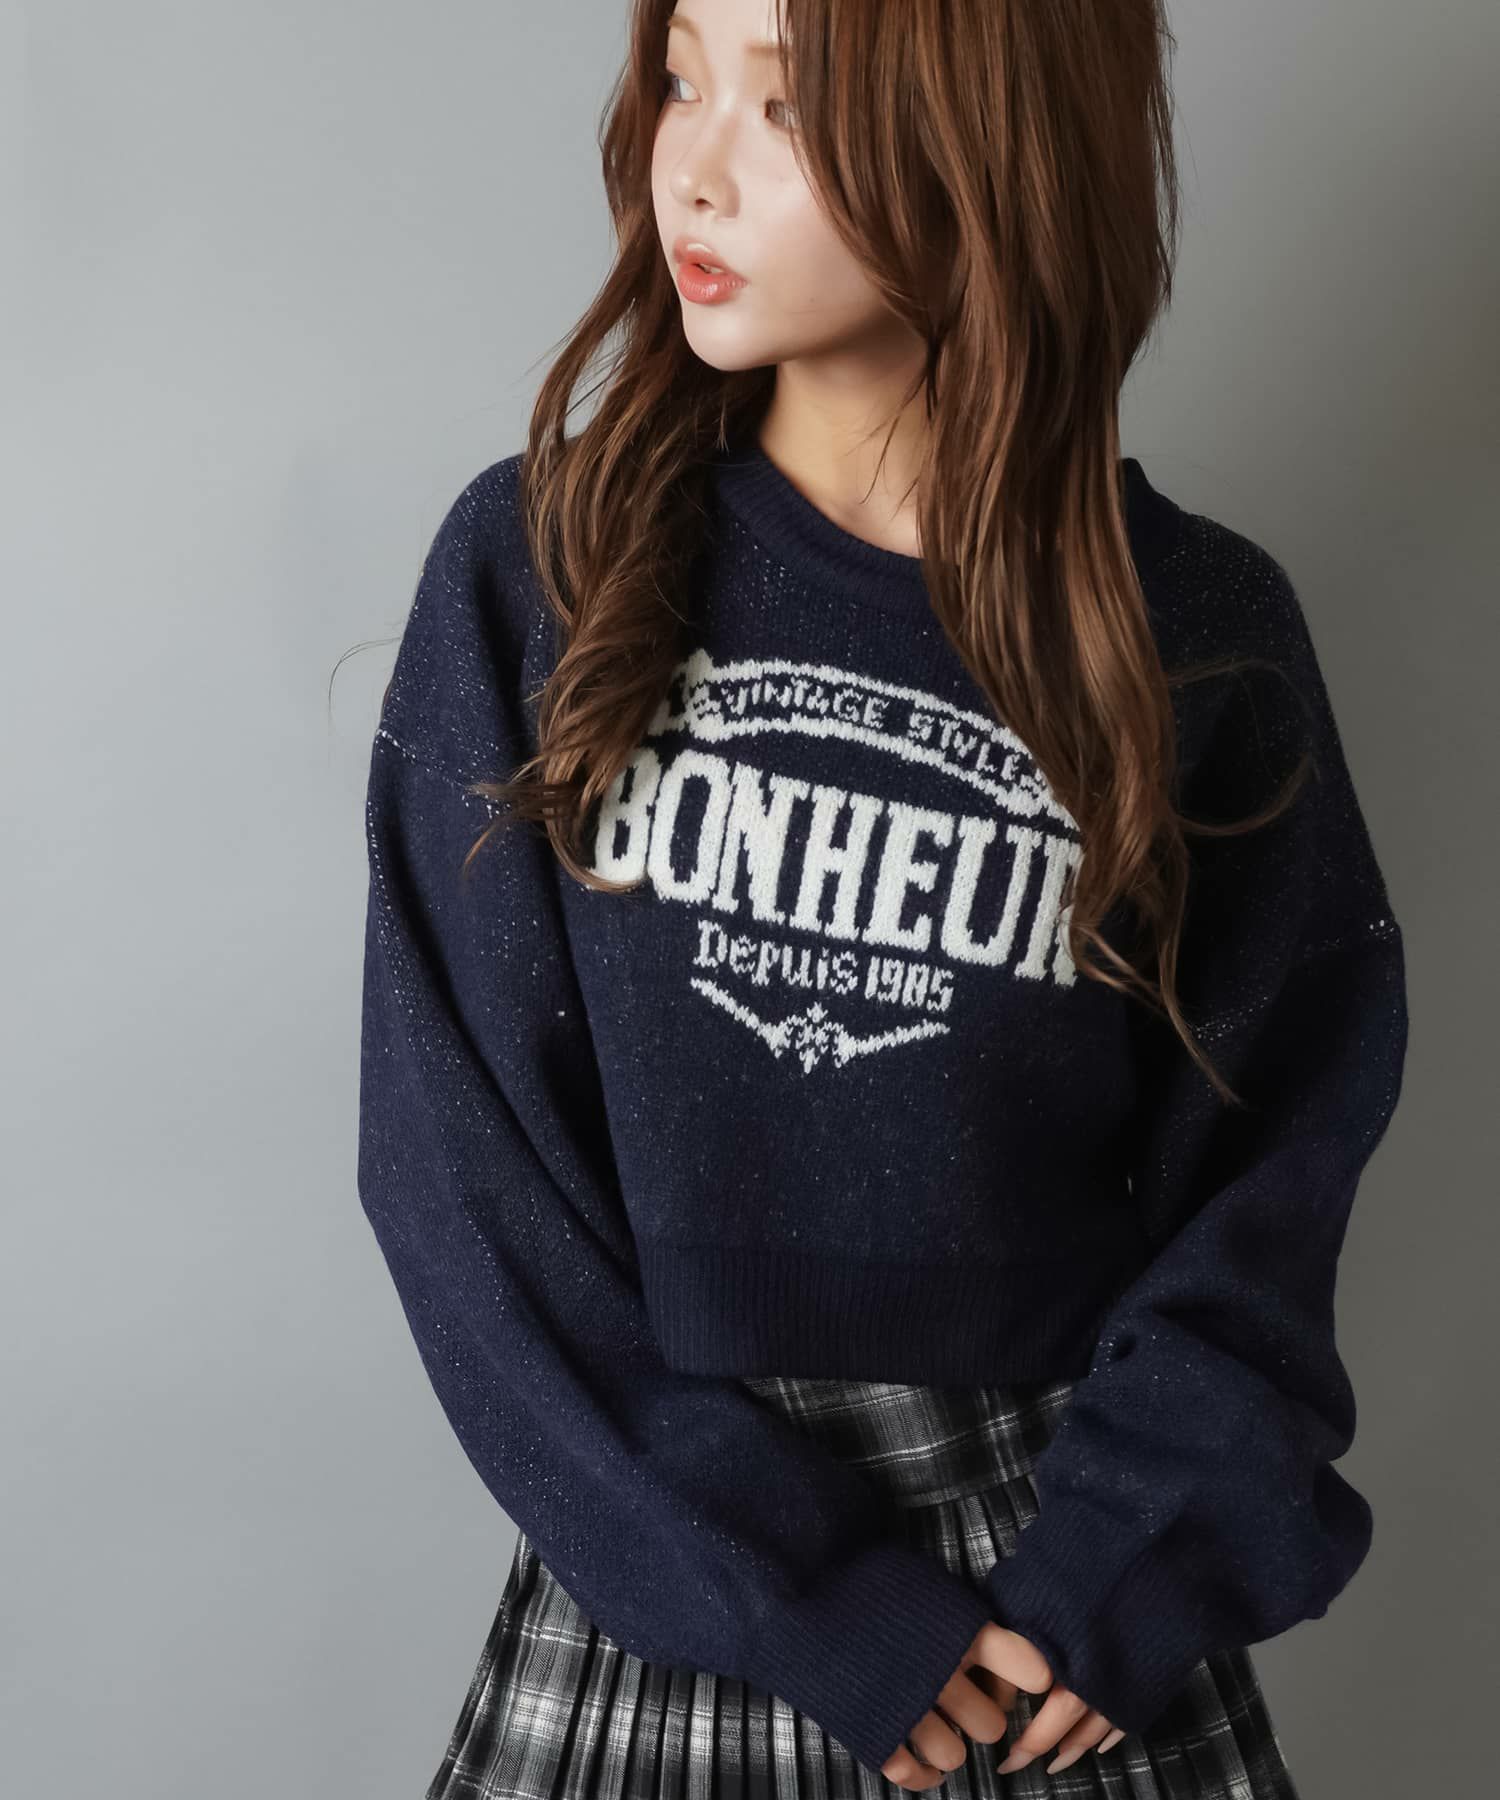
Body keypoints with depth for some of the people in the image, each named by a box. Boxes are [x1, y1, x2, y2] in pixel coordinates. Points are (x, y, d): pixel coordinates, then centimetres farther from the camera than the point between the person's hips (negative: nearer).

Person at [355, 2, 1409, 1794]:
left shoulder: (1203, 636, -7)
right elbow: (459, 1157, -10)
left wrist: (1137, 1566, -12)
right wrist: (798, 1599, -14)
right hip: (657, 1584, 0)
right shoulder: (537, 568, -8)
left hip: (1068, 1578, 1)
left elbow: (1272, 1151, -1)